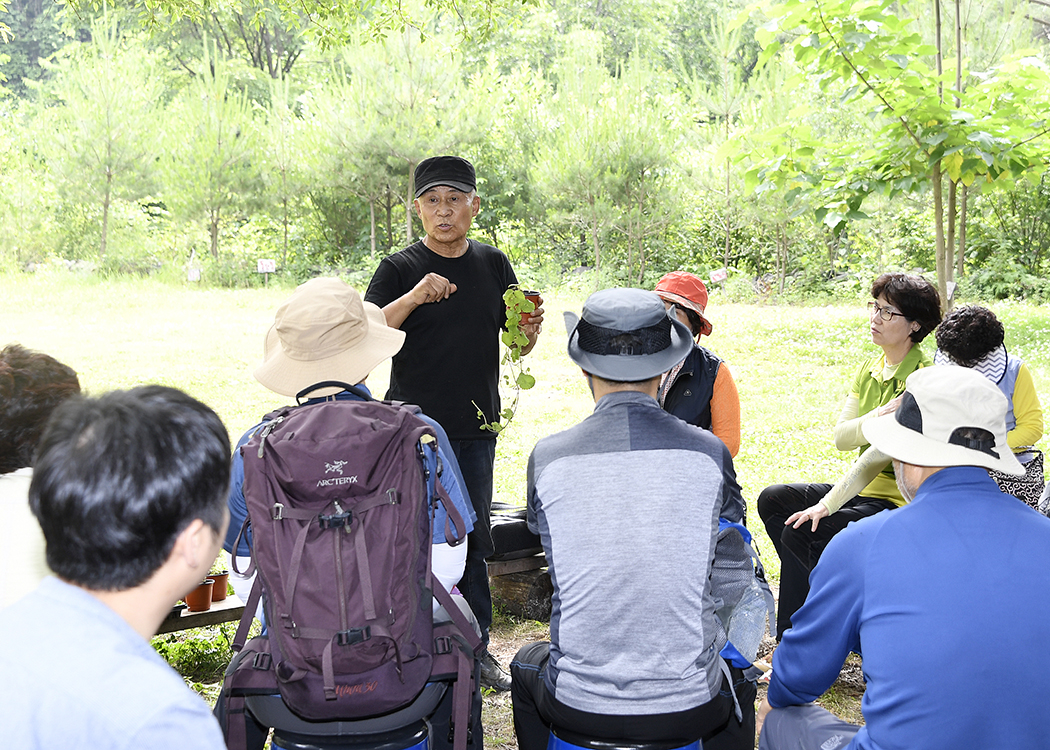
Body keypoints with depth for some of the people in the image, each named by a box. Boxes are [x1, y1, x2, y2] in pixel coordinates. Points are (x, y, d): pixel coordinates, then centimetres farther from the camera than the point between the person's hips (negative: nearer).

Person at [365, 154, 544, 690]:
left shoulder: (493, 265, 8)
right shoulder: (400, 269, -5)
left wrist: (530, 332, -10)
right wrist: (414, 297, -32)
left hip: (476, 428, 4)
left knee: (473, 541, 13)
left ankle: (475, 649, 26)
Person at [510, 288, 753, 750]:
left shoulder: (547, 457, -11)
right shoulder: (711, 455, -11)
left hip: (577, 707, 0)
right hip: (688, 709, 0)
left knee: (526, 665, 35)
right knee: (736, 680, 35)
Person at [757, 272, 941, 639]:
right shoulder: (869, 370, 8)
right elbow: (841, 437, -1)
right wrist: (879, 417, -21)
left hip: (899, 502, -9)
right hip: (864, 490, 9)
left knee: (800, 533, -22)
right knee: (772, 499, 10)